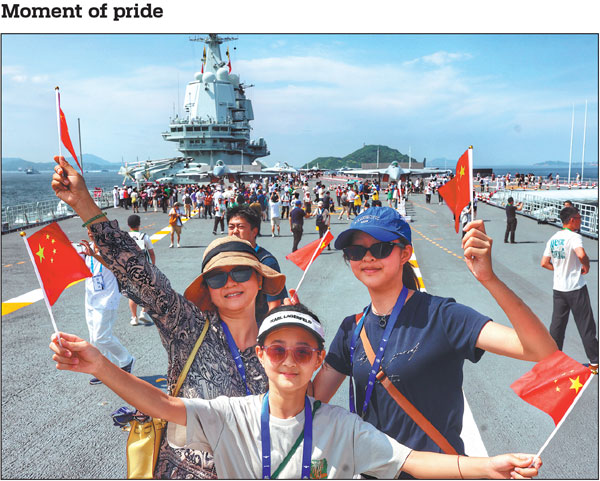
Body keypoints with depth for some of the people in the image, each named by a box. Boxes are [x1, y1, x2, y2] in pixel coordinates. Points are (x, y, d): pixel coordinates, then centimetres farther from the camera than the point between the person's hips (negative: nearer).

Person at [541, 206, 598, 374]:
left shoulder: (553, 239, 6)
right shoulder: (574, 236, -16)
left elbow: (544, 263, 7)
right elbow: (581, 254, -34)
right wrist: (586, 266, -15)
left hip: (558, 288, 6)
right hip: (576, 288, -6)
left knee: (557, 324, 14)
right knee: (586, 326, 4)